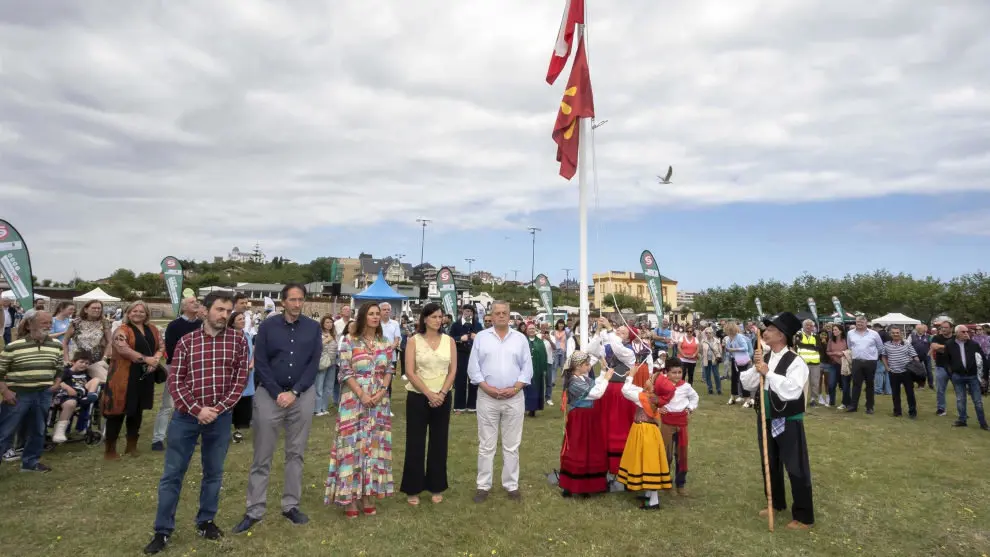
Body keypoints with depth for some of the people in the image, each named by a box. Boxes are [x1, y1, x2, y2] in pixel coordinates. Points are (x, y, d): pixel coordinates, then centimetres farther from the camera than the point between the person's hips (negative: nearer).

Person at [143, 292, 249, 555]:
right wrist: (197, 409, -13)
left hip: (221, 417, 1)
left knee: (214, 472, 12)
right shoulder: (187, 341, -2)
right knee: (172, 473, 8)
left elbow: (240, 379, -3)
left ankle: (205, 521, 30)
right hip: (186, 416, 0)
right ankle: (163, 530, 23)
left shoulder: (238, 340, -2)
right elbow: (175, 381, -3)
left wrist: (218, 409, -11)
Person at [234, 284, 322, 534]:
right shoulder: (267, 326, -1)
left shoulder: (313, 328, 2)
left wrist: (294, 392, -10)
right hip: (269, 394, -1)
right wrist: (277, 394, -10)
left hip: (303, 396, 1)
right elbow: (260, 364, -3)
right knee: (262, 456, 4)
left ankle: (291, 506, 22)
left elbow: (314, 364, -1)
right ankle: (254, 510, 15)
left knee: (296, 453, 10)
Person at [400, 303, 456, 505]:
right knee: (415, 443, 4)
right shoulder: (414, 341, -4)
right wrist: (429, 394, -15)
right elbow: (409, 372, -9)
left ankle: (436, 487, 24)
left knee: (439, 443, 9)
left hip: (443, 398, 2)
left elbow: (453, 370, 1)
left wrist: (441, 393, -11)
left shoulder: (449, 341, 4)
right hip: (418, 397, -2)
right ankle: (413, 489, 18)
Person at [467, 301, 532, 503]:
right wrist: (487, 387, -11)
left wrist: (515, 388, -10)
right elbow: (473, 367, -1)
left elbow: (527, 367, 3)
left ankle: (512, 485, 21)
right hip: (487, 397, -1)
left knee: (512, 446, 10)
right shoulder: (481, 337, 2)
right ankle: (483, 486, 18)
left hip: (514, 398, 1)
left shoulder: (520, 338, 6)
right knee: (486, 445, 7)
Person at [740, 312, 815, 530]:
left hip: (788, 422, -7)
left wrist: (768, 373, -27)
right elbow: (747, 384, 1)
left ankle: (803, 516, 19)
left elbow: (792, 390, -30)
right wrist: (756, 368, -15)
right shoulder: (764, 358, 3)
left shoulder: (795, 362, -18)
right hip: (766, 420, 7)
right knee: (769, 465, 20)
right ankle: (776, 503, 40)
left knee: (796, 468, 4)